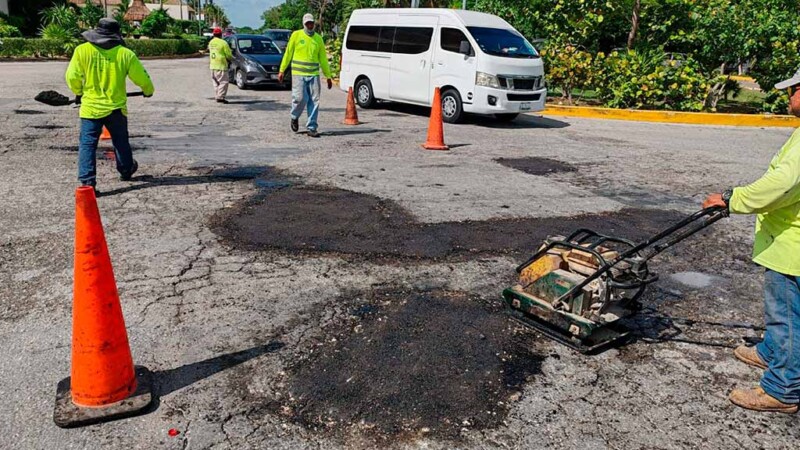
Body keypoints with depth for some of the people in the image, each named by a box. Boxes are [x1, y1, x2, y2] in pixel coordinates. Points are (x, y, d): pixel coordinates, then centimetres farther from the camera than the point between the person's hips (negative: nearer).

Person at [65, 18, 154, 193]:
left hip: (91, 108, -1)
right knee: (121, 142, 21)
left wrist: (78, 93, 18)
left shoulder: (82, 50, -5)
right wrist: (148, 91, 26)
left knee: (87, 144, 2)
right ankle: (126, 170, 41)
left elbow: (72, 77, -3)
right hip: (116, 108, 1)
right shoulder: (125, 53, -4)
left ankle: (87, 181, -7)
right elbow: (142, 77, 4)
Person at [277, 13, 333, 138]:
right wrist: (282, 70, 2)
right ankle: (295, 117, 21)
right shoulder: (296, 35, 3)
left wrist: (328, 76, 13)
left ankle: (311, 128, 6)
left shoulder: (318, 38, 10)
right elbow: (288, 54, 6)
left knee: (314, 101, -1)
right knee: (300, 98, -10)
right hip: (298, 74, -3)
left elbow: (323, 59, 14)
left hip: (314, 75, 3)